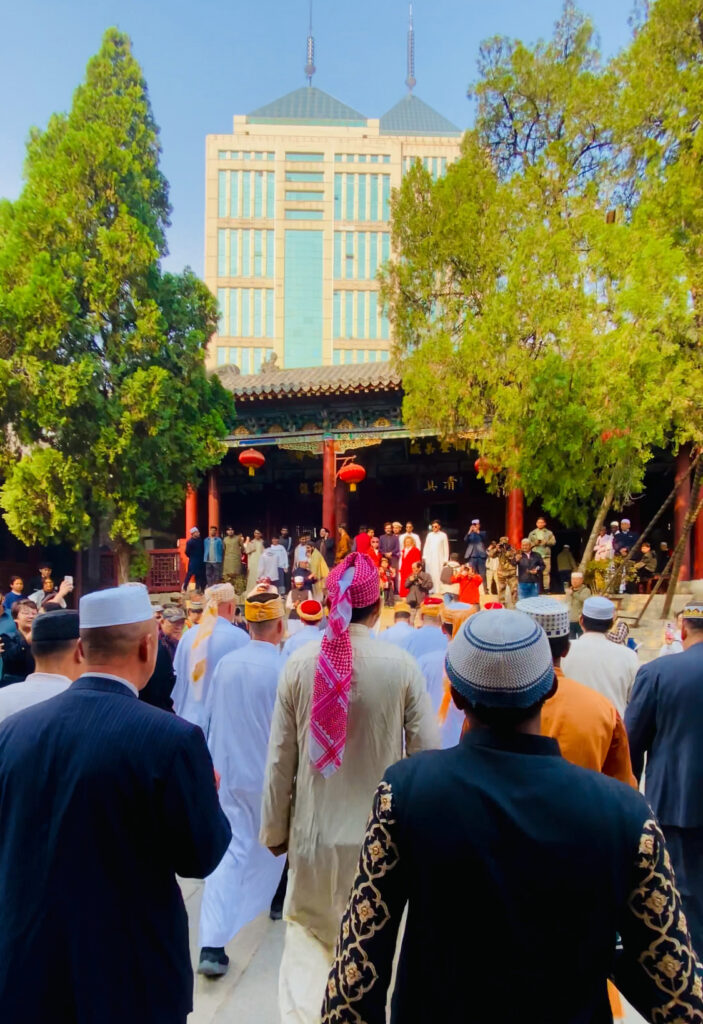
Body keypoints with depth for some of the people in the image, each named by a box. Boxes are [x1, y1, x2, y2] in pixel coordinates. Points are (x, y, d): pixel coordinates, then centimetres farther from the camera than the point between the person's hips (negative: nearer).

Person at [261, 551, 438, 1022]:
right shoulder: (401, 665, -14)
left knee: (308, 940, 19)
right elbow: (427, 753, -8)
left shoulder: (300, 662, -10)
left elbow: (281, 756, -3)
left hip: (314, 830, 1)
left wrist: (275, 828, 10)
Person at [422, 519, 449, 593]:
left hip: (439, 559, -3)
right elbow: (426, 546, 13)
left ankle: (438, 591, -8)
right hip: (429, 558, 3)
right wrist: (424, 556, 4)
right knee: (430, 574, 0)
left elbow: (446, 548, 2)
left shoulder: (443, 535, 2)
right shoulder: (429, 535, 11)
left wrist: (445, 559, -2)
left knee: (438, 574, -9)